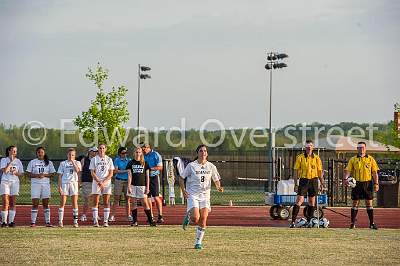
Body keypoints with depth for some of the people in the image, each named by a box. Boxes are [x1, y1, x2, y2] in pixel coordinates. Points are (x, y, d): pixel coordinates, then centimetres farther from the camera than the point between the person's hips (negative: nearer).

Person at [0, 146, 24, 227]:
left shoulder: (18, 161, 11)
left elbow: (21, 173, 12)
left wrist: (15, 172, -9)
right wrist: (11, 161, -11)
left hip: (15, 182, 3)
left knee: (13, 203, -2)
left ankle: (11, 221, -1)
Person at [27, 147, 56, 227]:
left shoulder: (49, 163, 9)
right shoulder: (32, 162, 6)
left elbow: (52, 174, 6)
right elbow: (29, 174, 2)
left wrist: (44, 175, -11)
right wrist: (36, 175, -15)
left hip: (46, 184, 1)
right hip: (35, 184, -1)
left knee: (46, 204, 2)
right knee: (35, 204, -5)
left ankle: (47, 222, 4)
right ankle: (33, 222, -3)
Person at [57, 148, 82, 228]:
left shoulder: (77, 163, 9)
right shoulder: (63, 163, 9)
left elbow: (77, 170, -12)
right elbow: (60, 175, 7)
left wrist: (73, 162, -9)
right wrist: (59, 186, -1)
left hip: (74, 183, 0)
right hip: (64, 183, 0)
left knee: (74, 203, -1)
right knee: (62, 203, -5)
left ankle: (75, 221, 4)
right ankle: (60, 221, -2)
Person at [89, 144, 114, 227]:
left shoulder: (109, 160, 8)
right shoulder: (94, 159, 4)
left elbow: (111, 173, 3)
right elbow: (92, 173, 0)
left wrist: (104, 182, -10)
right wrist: (99, 182, -13)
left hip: (106, 183, 1)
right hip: (96, 182, -1)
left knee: (106, 203, 0)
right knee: (95, 202, -3)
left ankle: (106, 221, 2)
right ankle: (95, 221, -2)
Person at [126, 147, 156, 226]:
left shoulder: (145, 163, 7)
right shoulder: (131, 163, 6)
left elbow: (147, 176, 7)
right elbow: (129, 175, 3)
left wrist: (147, 187, 0)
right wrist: (129, 186, -5)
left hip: (142, 185, -1)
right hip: (133, 185, 1)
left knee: (145, 203, -5)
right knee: (134, 203, 3)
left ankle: (150, 220, -3)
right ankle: (135, 221, 8)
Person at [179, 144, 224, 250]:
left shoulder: (211, 167, 5)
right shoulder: (191, 166, -3)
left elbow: (216, 180, 16)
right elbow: (181, 178, 4)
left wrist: (219, 187, -6)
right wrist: (183, 190, -9)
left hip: (205, 196, 3)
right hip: (192, 195, -3)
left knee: (203, 220, -6)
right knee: (195, 219, -18)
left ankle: (198, 242, 7)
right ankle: (188, 216, 19)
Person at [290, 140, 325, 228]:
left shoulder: (316, 158, 6)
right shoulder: (300, 157, 0)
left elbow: (320, 172, 11)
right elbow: (296, 171, 1)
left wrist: (322, 184, 7)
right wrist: (296, 184, -4)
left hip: (313, 181, 3)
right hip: (303, 180, -3)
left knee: (312, 202, 8)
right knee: (299, 200, -10)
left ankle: (309, 221, 17)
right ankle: (293, 221, -12)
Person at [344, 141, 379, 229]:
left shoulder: (370, 159, 6)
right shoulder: (353, 160, 6)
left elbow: (374, 172, 6)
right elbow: (348, 170, 0)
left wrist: (376, 183, -2)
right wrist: (345, 178, -19)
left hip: (368, 183, 0)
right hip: (356, 183, 0)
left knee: (369, 203, 3)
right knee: (355, 203, 2)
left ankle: (372, 223, 6)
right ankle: (353, 223, 7)